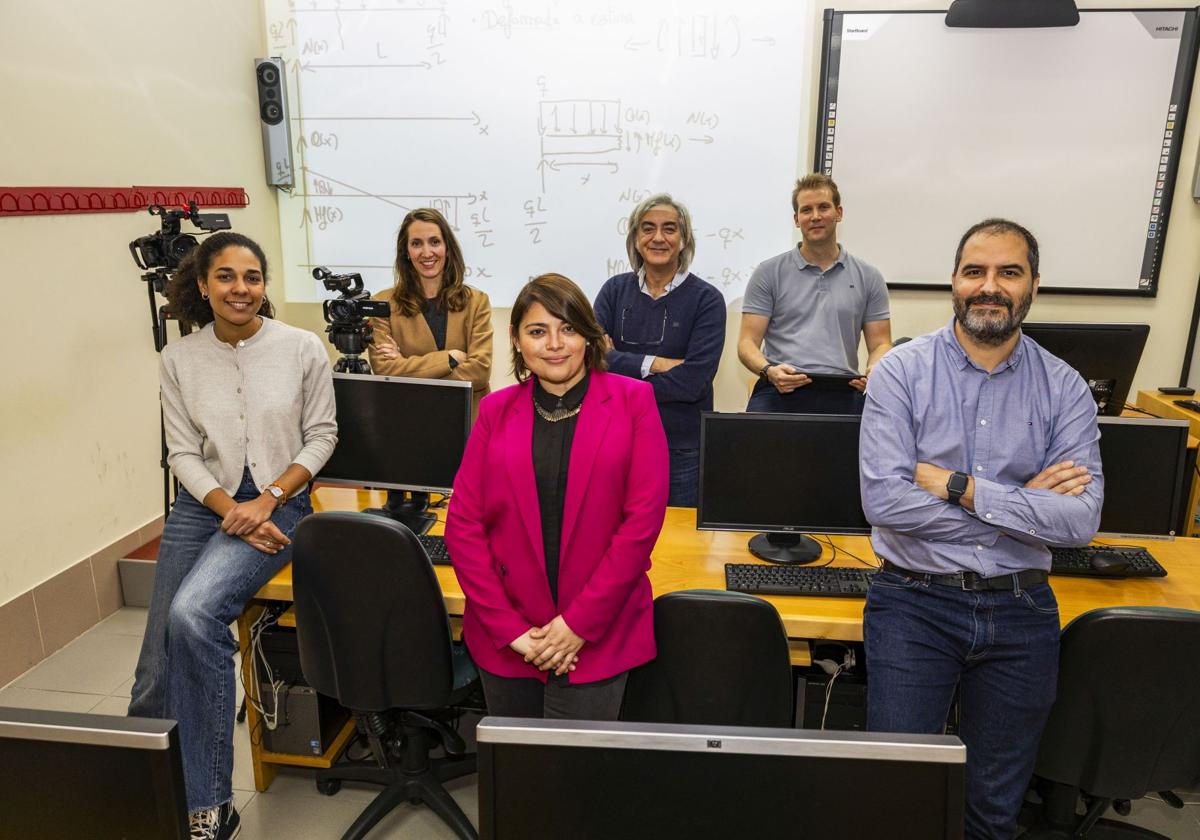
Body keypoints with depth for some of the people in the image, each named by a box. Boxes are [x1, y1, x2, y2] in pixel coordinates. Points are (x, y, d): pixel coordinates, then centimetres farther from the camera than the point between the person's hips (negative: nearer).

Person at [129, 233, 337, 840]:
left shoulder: (303, 348, -5)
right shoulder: (179, 360, 2)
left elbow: (320, 437, 0)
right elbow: (183, 453, 2)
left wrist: (266, 500, -12)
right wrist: (232, 513, -12)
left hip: (278, 503, -3)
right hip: (201, 506, 3)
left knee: (193, 614, -29)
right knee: (157, 673, 1)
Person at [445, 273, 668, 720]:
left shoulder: (633, 401, -4)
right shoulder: (496, 410, 3)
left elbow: (643, 518, -9)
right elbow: (462, 524, -1)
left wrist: (579, 623, -10)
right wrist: (510, 628, -8)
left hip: (597, 638, -2)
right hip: (504, 637, 3)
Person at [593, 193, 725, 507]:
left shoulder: (706, 299, -6)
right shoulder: (615, 290, 4)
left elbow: (692, 381, -16)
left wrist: (621, 366, -12)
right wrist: (653, 363, -17)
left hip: (682, 447, -2)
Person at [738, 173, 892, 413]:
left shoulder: (868, 277, 16)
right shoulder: (769, 273, 11)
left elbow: (880, 344, 15)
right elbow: (748, 342, 5)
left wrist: (875, 371, -8)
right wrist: (768, 371, -16)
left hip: (843, 394, 3)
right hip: (780, 391, -2)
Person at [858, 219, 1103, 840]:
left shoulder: (1064, 388, 1)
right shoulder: (901, 371, -6)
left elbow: (1082, 519, -9)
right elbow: (883, 499, -18)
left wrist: (961, 488, -17)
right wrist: (1024, 502, -13)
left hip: (1021, 608, 3)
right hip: (915, 601, -2)